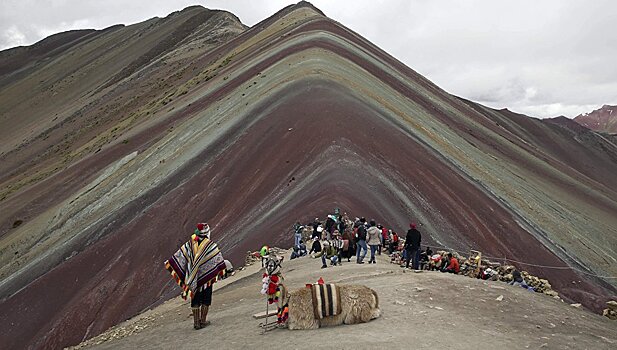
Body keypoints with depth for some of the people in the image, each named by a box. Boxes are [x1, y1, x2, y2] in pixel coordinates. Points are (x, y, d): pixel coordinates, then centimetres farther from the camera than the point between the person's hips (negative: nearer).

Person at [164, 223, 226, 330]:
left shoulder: (190, 244, -1)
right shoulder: (211, 245, -10)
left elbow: (179, 256, -1)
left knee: (195, 300, 12)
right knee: (205, 300, 11)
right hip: (206, 277, -3)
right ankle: (203, 321, 15)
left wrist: (169, 264, 8)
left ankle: (196, 322, 15)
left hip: (192, 278, 3)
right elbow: (218, 260, -9)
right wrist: (222, 271, 2)